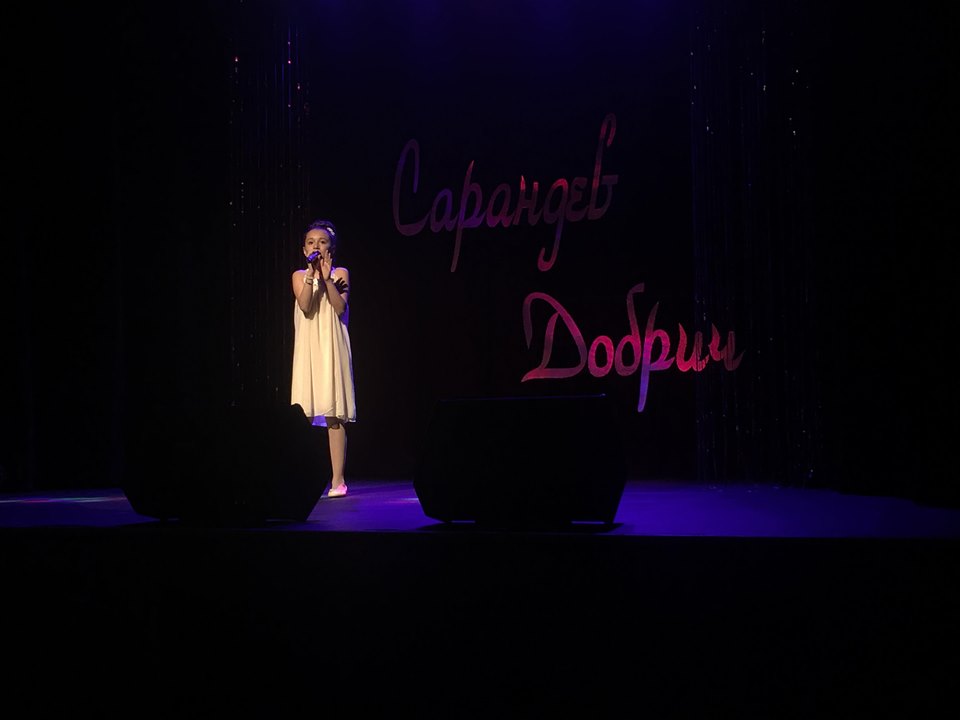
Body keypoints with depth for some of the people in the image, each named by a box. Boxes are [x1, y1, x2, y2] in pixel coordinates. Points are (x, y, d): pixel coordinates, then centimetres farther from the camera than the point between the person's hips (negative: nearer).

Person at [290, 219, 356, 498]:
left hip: (332, 348, -2)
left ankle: (337, 479, -1)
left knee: (334, 414, -5)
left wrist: (327, 278, -14)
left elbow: (340, 308, -9)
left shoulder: (340, 274, 5)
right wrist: (312, 275, -18)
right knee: (306, 414, -2)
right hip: (308, 349, 2)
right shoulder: (299, 276, 8)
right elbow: (305, 306, -9)